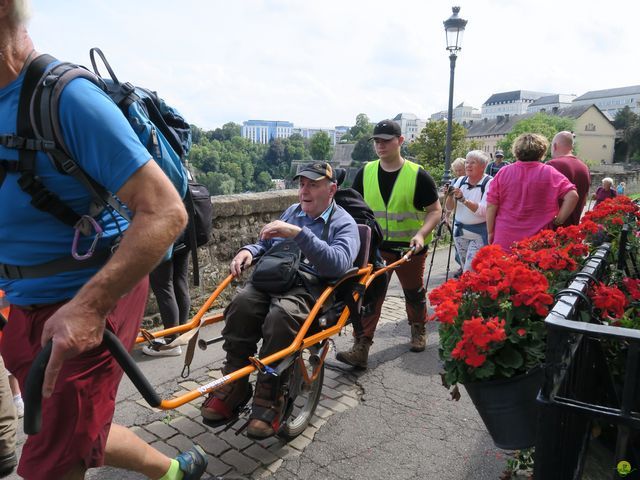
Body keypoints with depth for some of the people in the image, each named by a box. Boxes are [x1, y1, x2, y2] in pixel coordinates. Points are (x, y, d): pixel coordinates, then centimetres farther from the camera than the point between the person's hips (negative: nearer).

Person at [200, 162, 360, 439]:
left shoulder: (343, 223, 7)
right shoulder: (292, 211, 26)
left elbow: (339, 263, -14)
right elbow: (266, 244, 35)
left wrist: (298, 234, -21)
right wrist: (249, 251, 10)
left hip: (308, 287, -4)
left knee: (282, 315, -37)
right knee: (242, 304, -29)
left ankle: (268, 398, -20)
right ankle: (234, 387, -16)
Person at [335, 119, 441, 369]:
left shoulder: (418, 175, -10)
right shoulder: (365, 173, -1)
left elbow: (435, 210, -5)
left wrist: (421, 234, -21)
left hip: (409, 248, -1)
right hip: (376, 247, 1)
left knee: (414, 293, 17)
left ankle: (418, 330, 44)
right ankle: (360, 348, -5)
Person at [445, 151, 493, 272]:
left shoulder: (489, 183, -11)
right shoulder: (461, 181, 5)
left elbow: (483, 211, -23)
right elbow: (449, 207, 5)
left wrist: (463, 199, -31)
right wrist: (450, 195, -15)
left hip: (479, 234, -6)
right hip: (460, 231, 6)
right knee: (465, 270, 14)